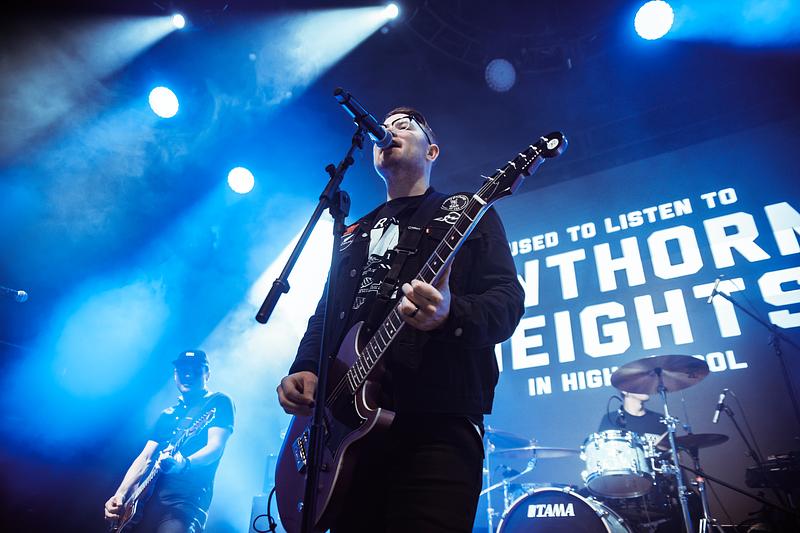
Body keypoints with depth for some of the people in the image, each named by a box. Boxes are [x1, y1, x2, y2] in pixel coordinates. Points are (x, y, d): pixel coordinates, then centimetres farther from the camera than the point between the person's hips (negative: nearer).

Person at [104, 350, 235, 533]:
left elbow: (216, 447, -11)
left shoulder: (219, 402, 3)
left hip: (187, 500, -6)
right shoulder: (168, 415, 22)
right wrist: (120, 495, 2)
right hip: (151, 498, 7)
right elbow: (145, 458, 17)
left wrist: (184, 464, -30)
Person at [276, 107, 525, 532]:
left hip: (437, 423, -4)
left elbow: (508, 298, -3)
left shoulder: (465, 212, 8)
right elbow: (324, 315, 22)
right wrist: (305, 369, 2)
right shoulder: (354, 233, 24)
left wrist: (451, 314, -25)